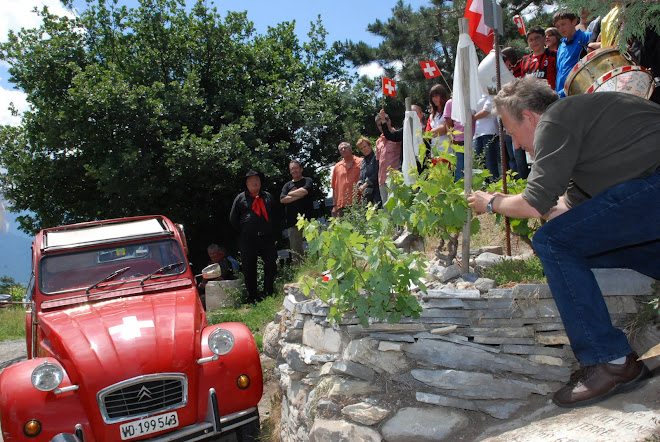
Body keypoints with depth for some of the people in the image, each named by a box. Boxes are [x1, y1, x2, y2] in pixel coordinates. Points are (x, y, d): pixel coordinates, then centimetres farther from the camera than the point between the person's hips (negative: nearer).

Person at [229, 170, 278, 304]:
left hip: (267, 238, 3)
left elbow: (274, 215, 23)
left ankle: (269, 293, 19)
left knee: (271, 265, 2)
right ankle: (252, 297, 13)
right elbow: (233, 218, 7)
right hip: (248, 240, -3)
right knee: (249, 269, 3)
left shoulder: (267, 197, 15)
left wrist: (270, 229, 11)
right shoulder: (241, 198, 6)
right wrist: (243, 232, 3)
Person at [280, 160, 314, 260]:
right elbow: (282, 199, 0)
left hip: (308, 220, -3)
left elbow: (304, 191, -12)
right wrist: (298, 196, -5)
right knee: (295, 250, 4)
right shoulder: (287, 185, 17)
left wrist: (290, 194, 2)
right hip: (293, 222, 3)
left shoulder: (307, 181, 9)